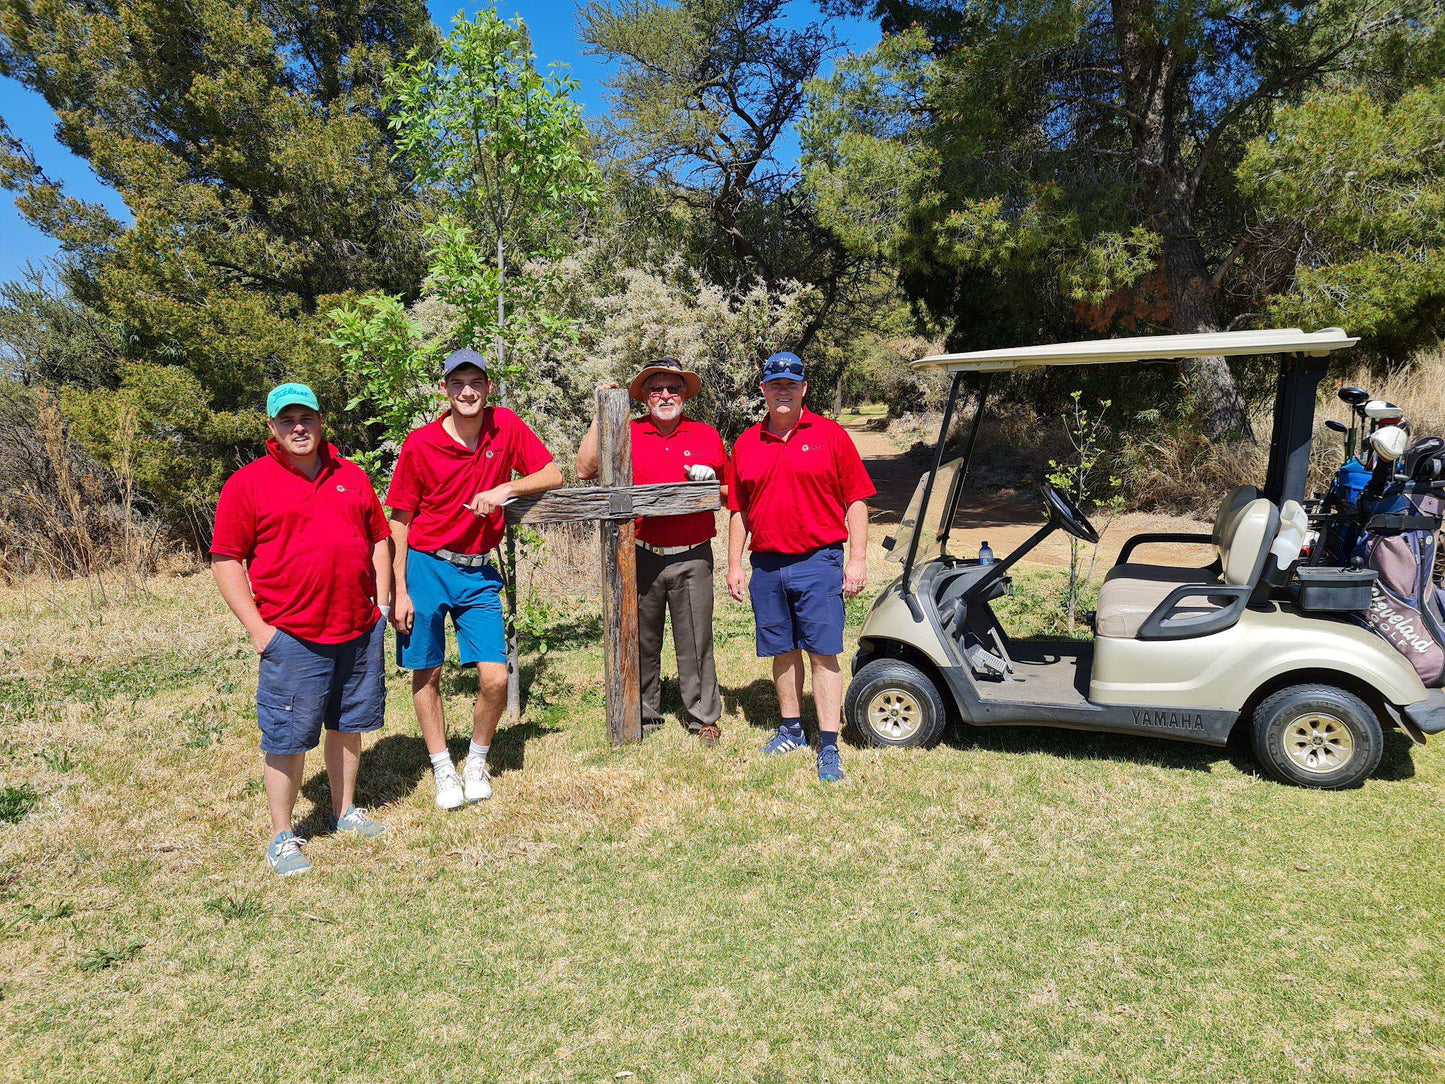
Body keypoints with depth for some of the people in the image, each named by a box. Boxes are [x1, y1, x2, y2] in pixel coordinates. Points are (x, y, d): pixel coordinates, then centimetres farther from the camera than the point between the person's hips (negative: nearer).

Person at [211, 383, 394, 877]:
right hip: (292, 637, -4)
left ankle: (345, 812, 32)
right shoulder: (247, 484, -3)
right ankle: (283, 837, 16)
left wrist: (381, 602, 9)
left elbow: (379, 539, 18)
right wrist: (256, 626, -10)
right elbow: (226, 560, -4)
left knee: (348, 724, 16)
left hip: (360, 631, 5)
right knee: (287, 738, 1)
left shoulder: (351, 476, 11)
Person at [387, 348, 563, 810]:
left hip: (478, 572, 2)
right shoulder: (419, 444, -8)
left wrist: (505, 489, -16)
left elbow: (553, 476, 2)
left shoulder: (506, 426, -2)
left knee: (495, 677, -5)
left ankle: (477, 763, 21)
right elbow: (399, 521, -3)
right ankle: (443, 771, 26)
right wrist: (399, 591, -7)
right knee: (426, 675, 7)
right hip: (425, 567, -1)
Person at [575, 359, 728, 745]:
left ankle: (704, 717, 17)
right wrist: (601, 414, -5)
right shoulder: (627, 433, 5)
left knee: (695, 642, 4)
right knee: (641, 639, 10)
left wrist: (710, 481, -8)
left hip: (692, 558, 0)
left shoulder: (707, 436, 7)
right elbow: (586, 469, -5)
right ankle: (643, 716, 25)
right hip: (641, 557, 1)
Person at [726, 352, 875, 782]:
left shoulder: (830, 435, 1)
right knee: (782, 651, 12)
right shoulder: (746, 444, 10)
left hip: (818, 561, -3)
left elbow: (855, 501, 0)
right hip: (766, 566, 3)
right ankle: (791, 730, 27)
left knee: (823, 653, -3)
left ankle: (829, 746, 4)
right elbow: (738, 511, 14)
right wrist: (734, 565, 9)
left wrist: (857, 559, -6)